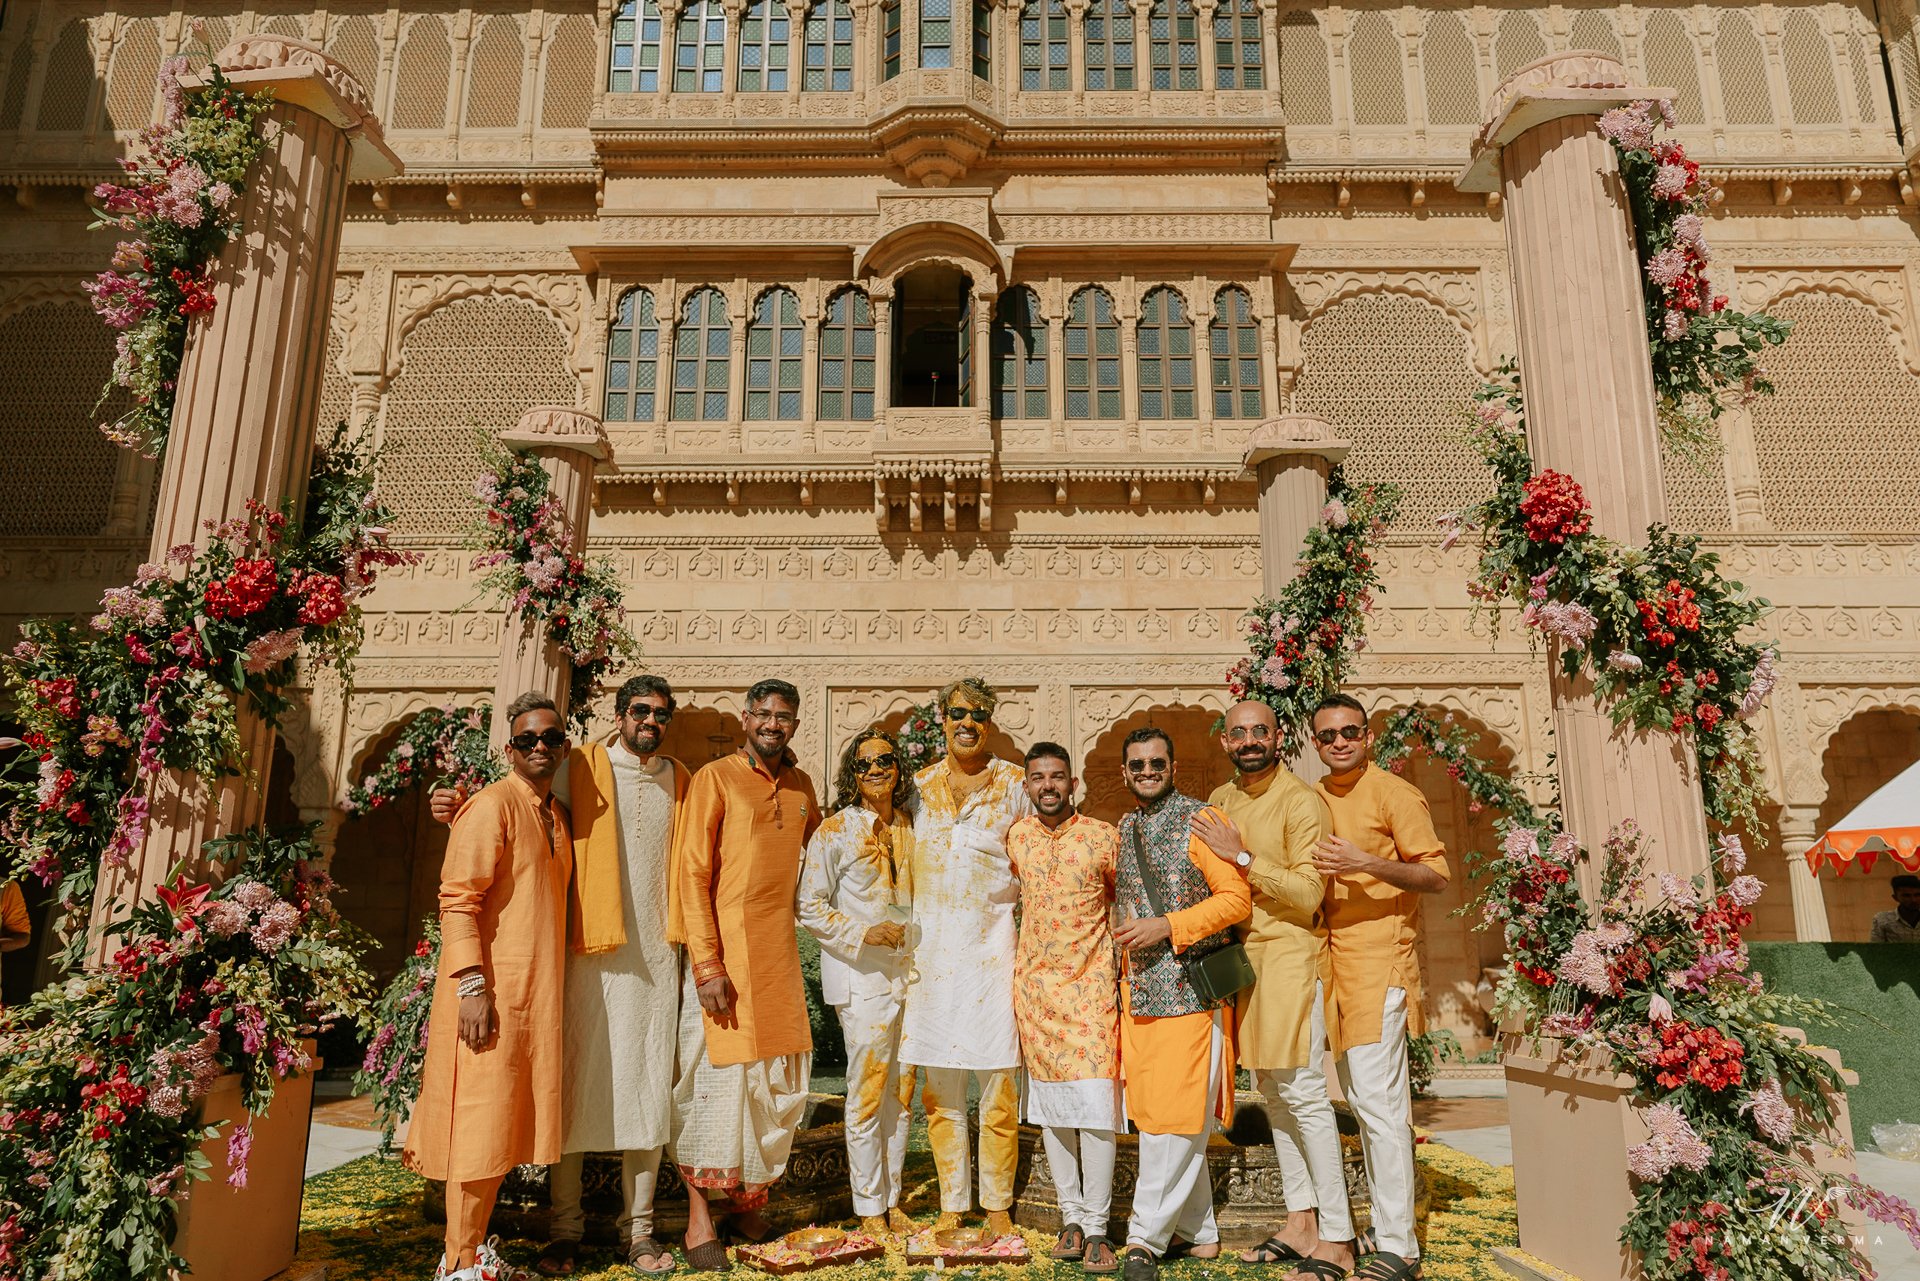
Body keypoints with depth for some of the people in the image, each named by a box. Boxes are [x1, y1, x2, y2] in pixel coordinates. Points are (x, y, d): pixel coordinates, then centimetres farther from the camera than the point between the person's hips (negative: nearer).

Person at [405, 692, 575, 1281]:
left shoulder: (556, 816, 14)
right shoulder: (493, 806, -11)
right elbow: (458, 900, -16)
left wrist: (551, 989, 16)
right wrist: (472, 988, -21)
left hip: (537, 994, 8)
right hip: (492, 991, -8)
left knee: (507, 1123, 14)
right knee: (483, 1125, -2)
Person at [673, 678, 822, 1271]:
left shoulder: (800, 785, 11)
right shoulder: (715, 778, -6)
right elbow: (693, 873, -10)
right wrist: (708, 965, -16)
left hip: (780, 954, 6)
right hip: (723, 950, -6)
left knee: (781, 1082, 10)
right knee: (716, 1077, -2)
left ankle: (750, 1200, 27)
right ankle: (700, 1220, 12)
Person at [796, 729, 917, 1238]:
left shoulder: (910, 827, 9)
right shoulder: (835, 831, -6)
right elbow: (809, 907, -7)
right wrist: (863, 933, -15)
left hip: (908, 971, 5)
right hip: (861, 975, -5)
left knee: (902, 1091, 10)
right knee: (867, 1091, -1)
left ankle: (892, 1199, 23)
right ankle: (869, 1207, 13)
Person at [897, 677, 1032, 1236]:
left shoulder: (1014, 783, 3)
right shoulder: (920, 785, 10)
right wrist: (905, 936, 11)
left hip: (991, 945, -2)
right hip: (931, 948, 2)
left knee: (997, 1084, 0)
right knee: (940, 1086, 7)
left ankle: (997, 1204, 15)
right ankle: (952, 1204, 19)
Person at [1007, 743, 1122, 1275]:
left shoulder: (1104, 837, -5)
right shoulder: (1015, 838, 4)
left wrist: (1126, 968, 1)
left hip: (1091, 985, -3)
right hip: (1035, 986, 3)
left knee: (1095, 1104, -5)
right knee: (1049, 1105, 9)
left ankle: (1095, 1228, 6)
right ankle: (1071, 1217, 22)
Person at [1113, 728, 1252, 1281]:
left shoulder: (1200, 820, -7)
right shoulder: (1125, 830, 14)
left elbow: (1237, 898, -12)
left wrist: (1167, 926, -17)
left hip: (1191, 989, -7)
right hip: (1141, 990, 7)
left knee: (1177, 1117, -4)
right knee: (1151, 1115, 9)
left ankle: (1147, 1236, 5)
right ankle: (1200, 1232, 22)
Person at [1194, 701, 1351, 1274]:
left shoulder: (1302, 802, -10)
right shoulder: (1220, 800, 12)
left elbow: (1309, 895, -17)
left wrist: (1242, 858, -19)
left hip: (1290, 953, -7)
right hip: (1242, 954, 7)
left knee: (1303, 1092, -7)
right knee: (1271, 1091, 12)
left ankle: (1337, 1240, 1)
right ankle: (1300, 1223, 23)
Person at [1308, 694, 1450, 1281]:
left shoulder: (1393, 792, -5)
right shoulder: (1313, 798, 15)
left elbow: (1436, 874, -10)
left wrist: (1368, 863, -23)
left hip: (1379, 957, -7)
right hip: (1333, 956, 7)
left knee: (1378, 1099, -9)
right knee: (1360, 1101, 12)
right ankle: (1385, 1227, 21)